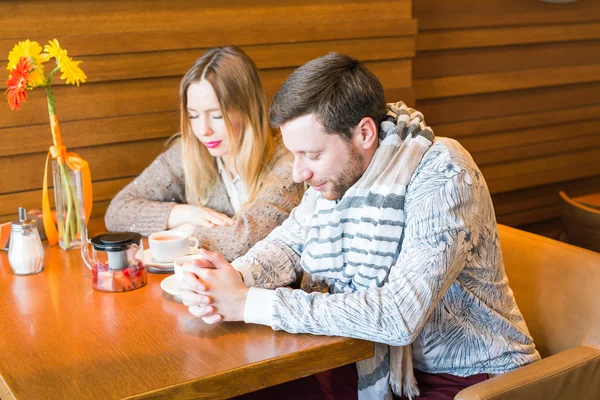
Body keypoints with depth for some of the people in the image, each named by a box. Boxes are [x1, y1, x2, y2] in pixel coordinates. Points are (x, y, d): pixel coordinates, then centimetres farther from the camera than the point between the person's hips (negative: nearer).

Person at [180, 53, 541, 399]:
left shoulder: (443, 177, -25)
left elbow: (398, 316, -32)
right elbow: (289, 243, 6)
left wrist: (250, 304, -30)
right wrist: (236, 278, -17)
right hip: (382, 364, 6)